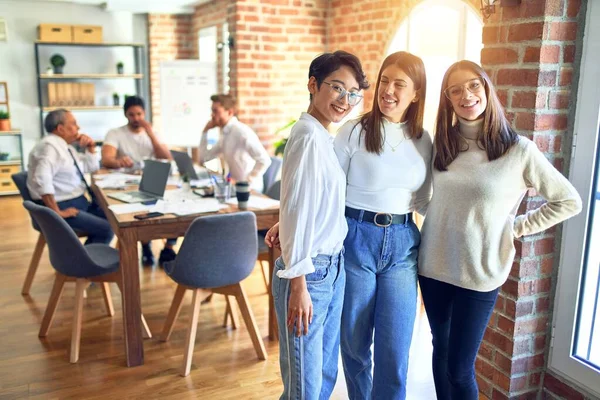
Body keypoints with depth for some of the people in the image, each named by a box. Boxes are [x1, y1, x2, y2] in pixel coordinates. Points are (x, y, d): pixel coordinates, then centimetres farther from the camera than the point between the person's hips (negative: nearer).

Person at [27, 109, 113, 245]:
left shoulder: (65, 146, 14)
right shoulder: (49, 146, -16)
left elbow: (92, 167, 25)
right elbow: (42, 180, -31)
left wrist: (91, 147, 7)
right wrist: (57, 212, -29)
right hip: (63, 206, -10)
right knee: (106, 229, -21)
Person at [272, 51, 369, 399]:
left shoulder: (326, 137, 10)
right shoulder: (309, 136, -16)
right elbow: (297, 212, -19)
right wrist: (299, 285, -18)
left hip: (333, 267, 9)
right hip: (310, 274, -9)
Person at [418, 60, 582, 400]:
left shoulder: (519, 149, -10)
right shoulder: (441, 144, 1)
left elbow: (569, 202, -2)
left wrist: (516, 228, -5)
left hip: (479, 273, -4)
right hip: (433, 266, 4)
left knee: (460, 369, 3)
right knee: (441, 350, 18)